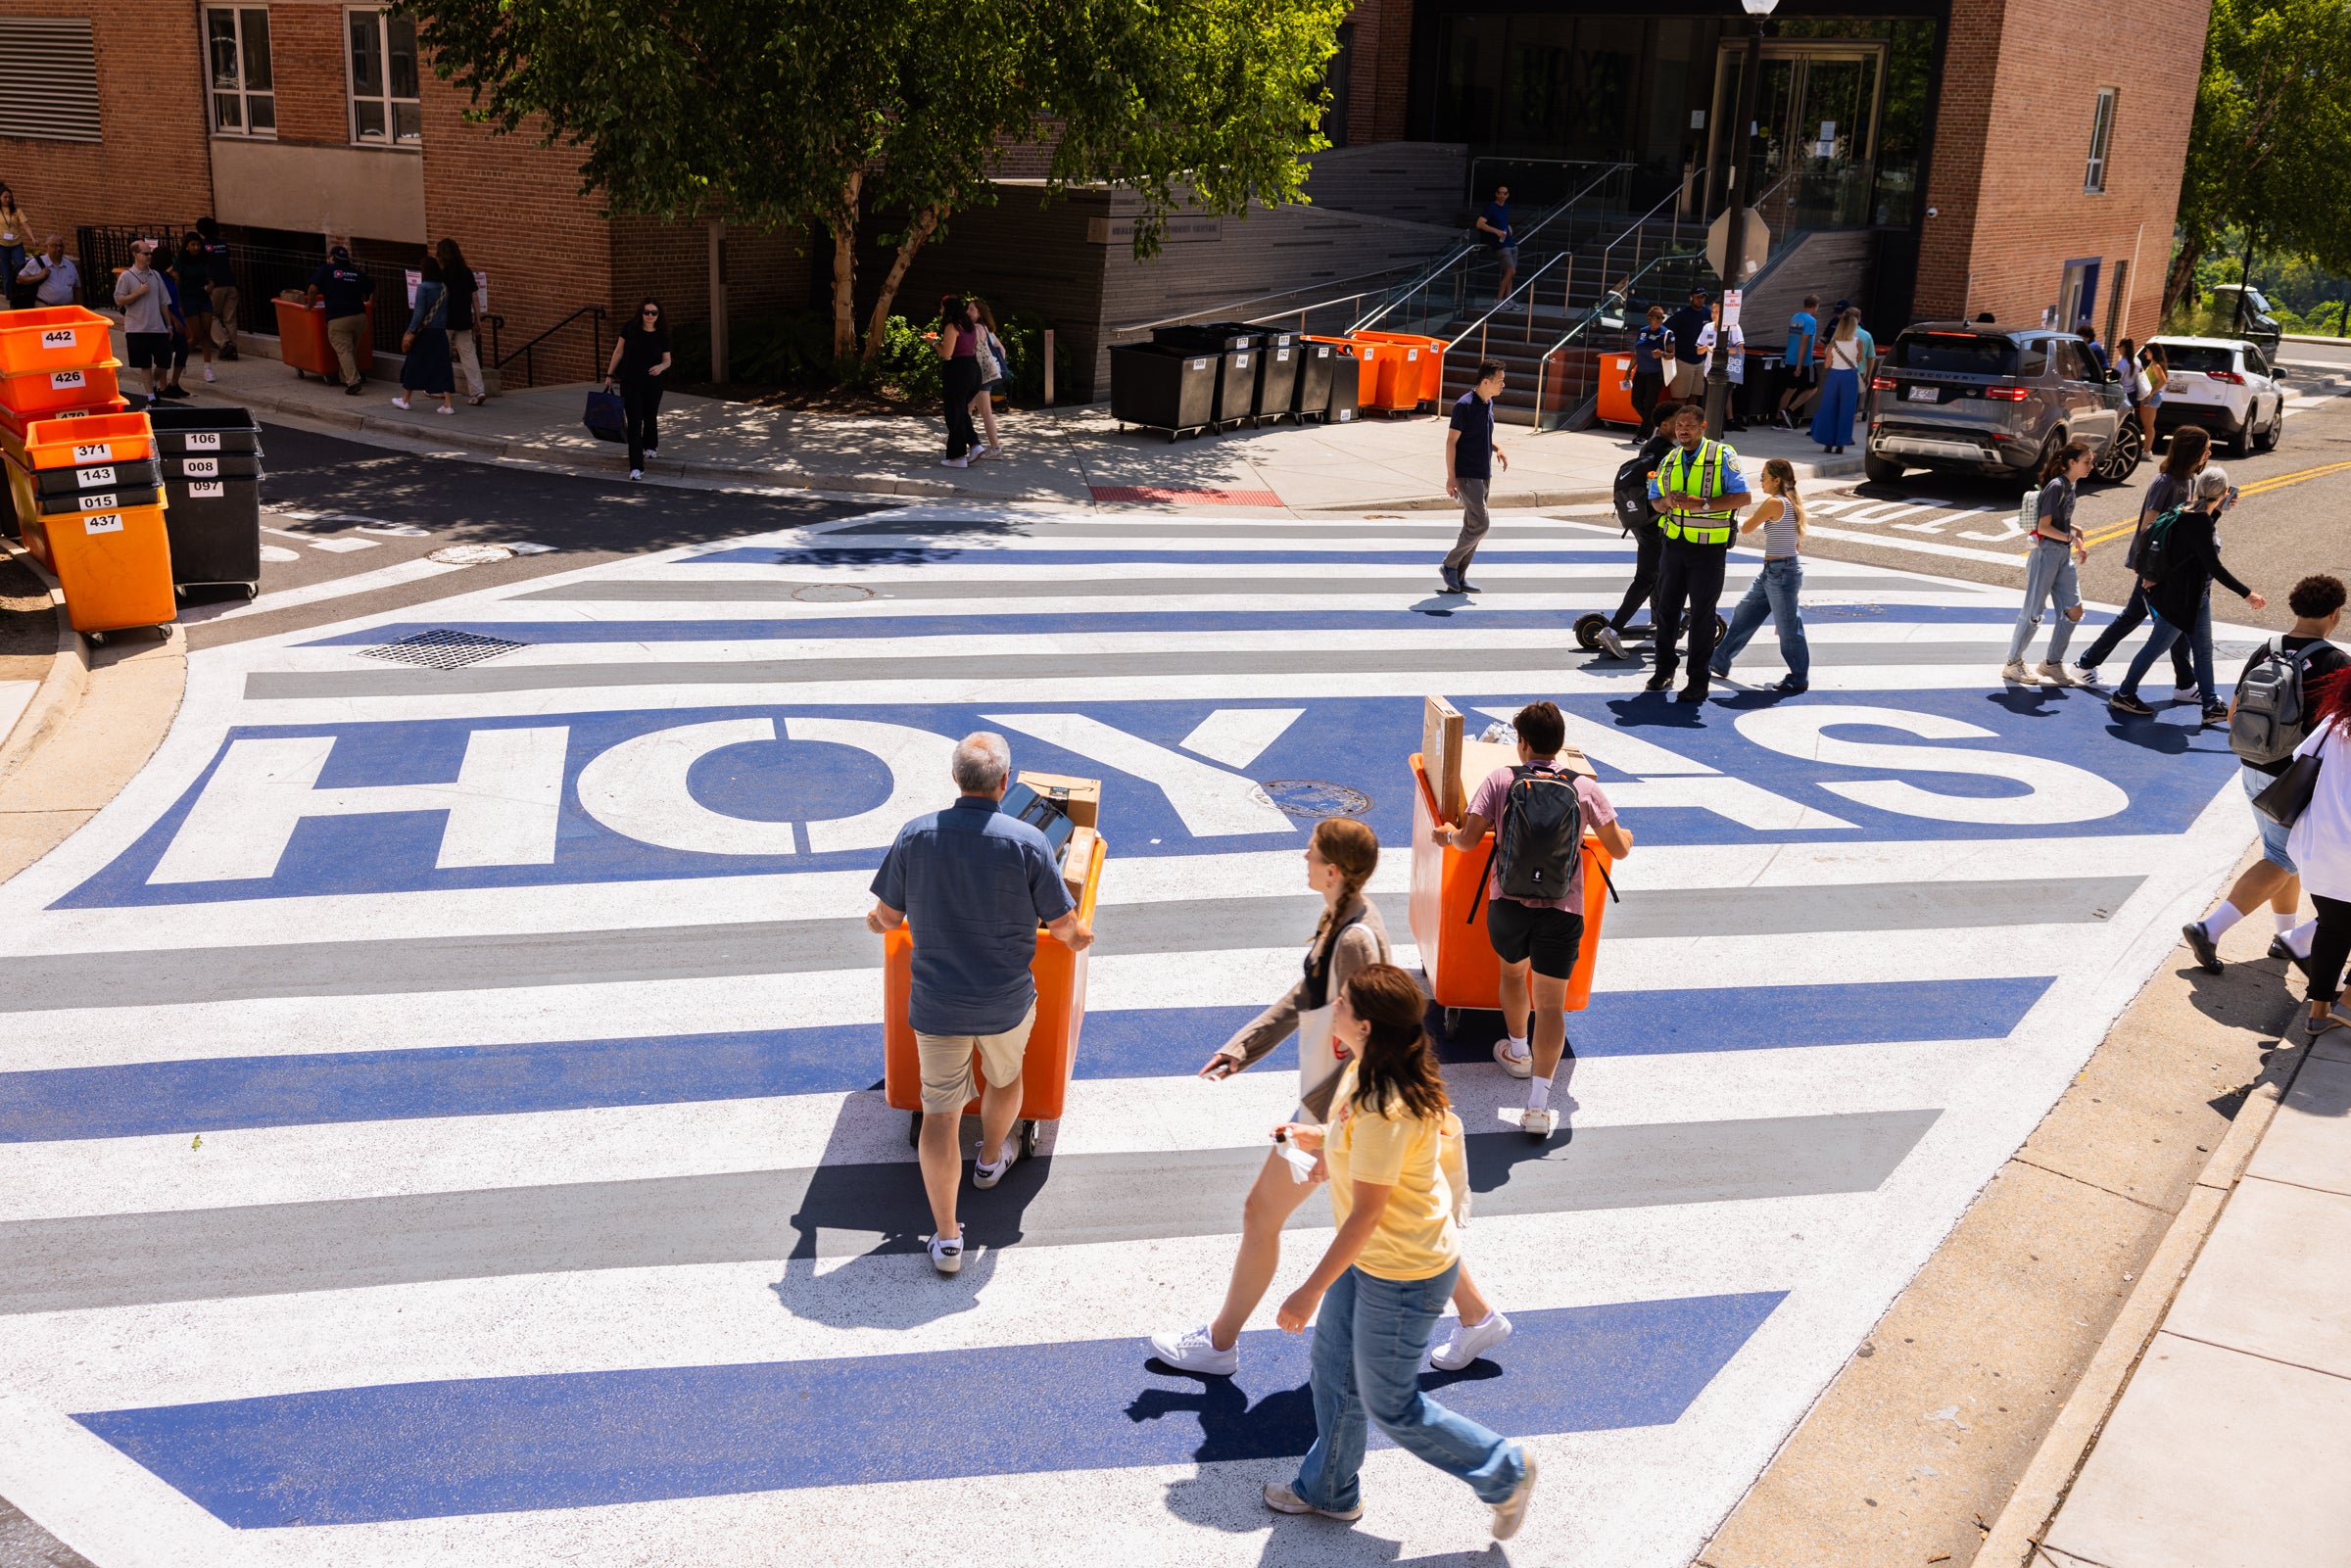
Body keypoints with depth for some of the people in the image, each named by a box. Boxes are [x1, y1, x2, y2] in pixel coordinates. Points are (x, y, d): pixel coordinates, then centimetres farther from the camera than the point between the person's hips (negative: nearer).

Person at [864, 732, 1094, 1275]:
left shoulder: (916, 835, -11)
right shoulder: (1027, 842, -17)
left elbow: (888, 916, -1)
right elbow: (1066, 928, -10)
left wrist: (875, 921, 24)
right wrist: (1082, 936, 14)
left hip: (936, 1004, 1)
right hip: (1007, 1003, 0)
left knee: (940, 1112, 9)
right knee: (1004, 1077, 29)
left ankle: (946, 1239, 12)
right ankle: (992, 1158, 55)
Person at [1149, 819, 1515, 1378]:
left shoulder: (1355, 940, -29)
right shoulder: (1344, 918, 1)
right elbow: (1305, 995, 11)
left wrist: (1316, 1118, -23)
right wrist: (1242, 1047, 6)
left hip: (1339, 1106, -9)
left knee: (1261, 1213, 7)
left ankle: (1220, 1344, 24)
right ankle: (1477, 1316, 33)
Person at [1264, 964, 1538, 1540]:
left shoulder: (1385, 1109, -34)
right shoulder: (1367, 1072, -4)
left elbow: (1366, 1214, -28)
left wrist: (1311, 1292, -21)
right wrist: (1319, 1142, 4)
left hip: (1403, 1275, -10)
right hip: (1369, 1257, 10)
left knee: (1389, 1406, 9)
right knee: (1334, 1372, 23)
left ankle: (1506, 1474, 28)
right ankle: (1328, 1490, 45)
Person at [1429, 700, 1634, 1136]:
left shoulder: (1501, 780, -2)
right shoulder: (1583, 788, 1)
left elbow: (1468, 839, -8)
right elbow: (1618, 849, 6)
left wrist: (1447, 835, 16)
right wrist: (1626, 835, 31)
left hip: (1508, 904, 1)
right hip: (1561, 911, 0)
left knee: (1512, 972, 30)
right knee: (1551, 1004, 3)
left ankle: (1517, 1052, 50)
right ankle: (1538, 1104, -6)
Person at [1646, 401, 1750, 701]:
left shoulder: (1723, 455, -9)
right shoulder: (1670, 460, 10)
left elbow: (1742, 496, -16)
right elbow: (1655, 501, 15)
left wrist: (1702, 503, -25)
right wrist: (1667, 502, -9)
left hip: (1709, 549, -5)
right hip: (1674, 543, 5)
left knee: (1702, 614, 1)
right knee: (1666, 608, 11)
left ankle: (1698, 683, 8)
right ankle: (1664, 670, 28)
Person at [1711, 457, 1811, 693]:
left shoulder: (1774, 503, -18)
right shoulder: (1792, 502, 11)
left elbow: (1745, 529, -10)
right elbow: (1797, 543, 17)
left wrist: (1754, 513, 8)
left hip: (1780, 571, -10)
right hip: (1770, 571, 10)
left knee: (1787, 627, 1)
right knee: (1743, 614, 16)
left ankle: (1799, 680, 12)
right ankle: (1720, 663, 26)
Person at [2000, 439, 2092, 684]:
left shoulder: (2070, 486, 12)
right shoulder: (2056, 487, -15)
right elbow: (2044, 527, -18)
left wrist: (2076, 532, 10)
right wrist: (2072, 538, -21)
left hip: (2064, 556, 9)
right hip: (2046, 553, -9)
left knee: (2073, 610, 4)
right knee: (2033, 612, -1)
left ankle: (2053, 663, 16)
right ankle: (2013, 664, 12)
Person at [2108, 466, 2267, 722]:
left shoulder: (2197, 517, 2)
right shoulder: (2196, 523, -27)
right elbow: (2214, 567, -28)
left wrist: (2219, 511, 22)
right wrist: (2246, 594, -27)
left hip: (2198, 597, 10)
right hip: (2180, 598, -10)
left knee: (2203, 650, 12)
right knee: (2157, 646, 4)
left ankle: (2211, 706, 17)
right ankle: (2123, 695, 18)